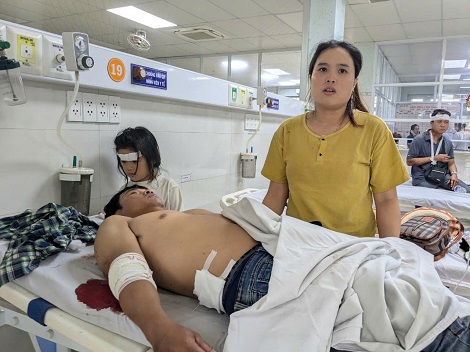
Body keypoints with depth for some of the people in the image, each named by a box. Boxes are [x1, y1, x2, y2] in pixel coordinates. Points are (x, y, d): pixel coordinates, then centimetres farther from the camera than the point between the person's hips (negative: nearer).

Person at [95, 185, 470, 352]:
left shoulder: (195, 213, 37)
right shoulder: (116, 228, 16)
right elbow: (129, 273, -5)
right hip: (249, 273, -8)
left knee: (396, 254, 6)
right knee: (375, 284, -20)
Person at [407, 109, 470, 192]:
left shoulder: (448, 143, 13)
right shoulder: (419, 140, -2)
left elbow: (451, 163, 16)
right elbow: (409, 161, -6)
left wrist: (454, 174, -8)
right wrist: (433, 158, -9)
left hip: (442, 176, 4)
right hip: (423, 178, -3)